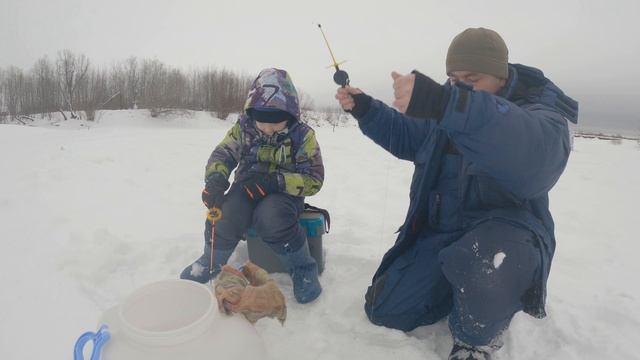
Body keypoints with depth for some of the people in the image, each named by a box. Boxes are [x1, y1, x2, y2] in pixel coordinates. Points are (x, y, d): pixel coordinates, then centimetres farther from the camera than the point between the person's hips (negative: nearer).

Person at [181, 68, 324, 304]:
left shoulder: (302, 136, -12)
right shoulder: (243, 128, -4)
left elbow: (314, 180, -14)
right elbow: (221, 155, -3)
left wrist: (275, 180, -30)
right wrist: (215, 179, -28)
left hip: (284, 192, -3)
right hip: (246, 188, 3)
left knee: (271, 217, -36)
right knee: (226, 213, -28)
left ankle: (303, 270, -12)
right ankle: (212, 262, 4)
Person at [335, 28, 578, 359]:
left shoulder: (540, 113, -15)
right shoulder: (448, 106, 5)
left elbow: (535, 156, -40)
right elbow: (405, 138, 19)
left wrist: (442, 104, -52)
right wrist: (364, 109, 2)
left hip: (505, 233, -6)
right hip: (439, 233, 6)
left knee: (478, 259, -42)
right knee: (383, 310, 4)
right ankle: (469, 289, 23)